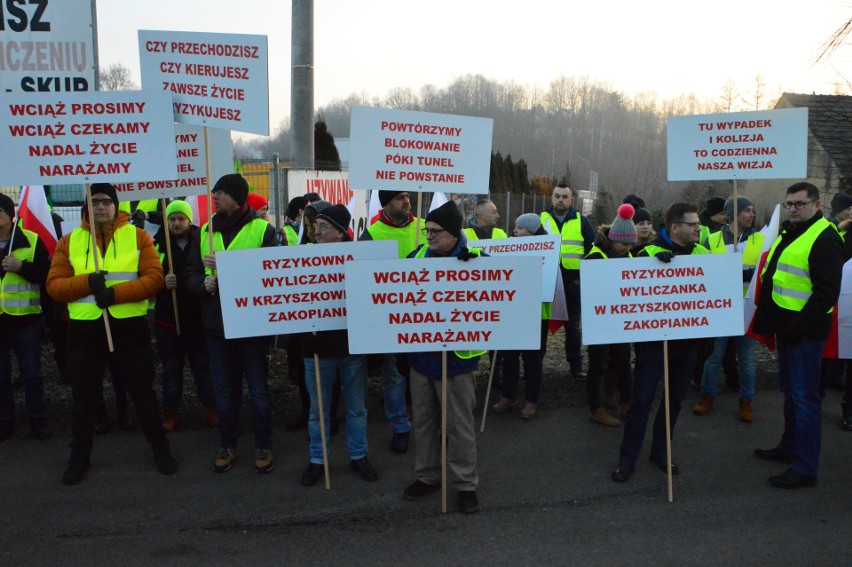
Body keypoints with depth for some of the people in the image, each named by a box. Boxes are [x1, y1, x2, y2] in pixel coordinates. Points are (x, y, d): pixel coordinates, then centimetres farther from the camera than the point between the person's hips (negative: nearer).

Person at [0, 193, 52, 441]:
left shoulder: (32, 240, -3)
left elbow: (46, 275, -6)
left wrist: (21, 266, -18)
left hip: (25, 320, -2)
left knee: (31, 374, 7)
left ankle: (38, 420, 18)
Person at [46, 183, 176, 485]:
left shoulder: (138, 236, 0)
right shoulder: (69, 241, 5)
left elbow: (154, 278, -9)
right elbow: (54, 285, 0)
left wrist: (116, 292, -20)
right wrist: (88, 282, -18)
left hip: (130, 328, -2)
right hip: (84, 330, 2)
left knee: (142, 393, 9)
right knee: (84, 397, 14)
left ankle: (160, 449, 25)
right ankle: (80, 456, 31)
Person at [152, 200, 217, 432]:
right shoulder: (157, 245, 1)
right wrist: (162, 282, -21)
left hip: (198, 318, 0)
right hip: (167, 319, 0)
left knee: (203, 366, 8)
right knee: (171, 368, 10)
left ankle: (210, 408, 20)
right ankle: (171, 411, 20)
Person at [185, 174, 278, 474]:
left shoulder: (262, 229, -6)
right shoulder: (204, 232, 9)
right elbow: (191, 275, 10)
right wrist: (205, 283, -14)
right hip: (216, 324, 4)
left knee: (258, 389, 9)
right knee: (224, 390, 15)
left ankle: (263, 446, 25)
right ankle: (227, 445, 31)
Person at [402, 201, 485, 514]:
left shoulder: (474, 261, -13)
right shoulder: (419, 255, 3)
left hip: (454, 357, -5)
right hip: (420, 354, 5)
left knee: (459, 424, 8)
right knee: (423, 420, 17)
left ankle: (467, 484, 24)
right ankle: (427, 476, 35)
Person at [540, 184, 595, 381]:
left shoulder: (581, 221, 5)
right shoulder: (541, 220, 5)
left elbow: (593, 250, 7)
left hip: (573, 282, 0)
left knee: (573, 325, 8)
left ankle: (576, 365, 17)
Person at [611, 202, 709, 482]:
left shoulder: (702, 254, 5)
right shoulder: (650, 253, -9)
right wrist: (654, 262, -30)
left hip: (688, 338, 5)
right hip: (655, 337, -5)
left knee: (675, 398, 14)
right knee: (642, 399, 0)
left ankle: (660, 452, 30)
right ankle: (627, 458, 12)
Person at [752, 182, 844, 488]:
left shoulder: (825, 239, -15)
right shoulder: (789, 234, 15)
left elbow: (826, 292, -21)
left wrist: (797, 327, -22)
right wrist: (768, 319, 15)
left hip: (805, 332, -10)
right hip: (786, 327, 10)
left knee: (804, 396, -4)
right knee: (790, 390, 20)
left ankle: (805, 468, 5)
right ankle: (790, 447, 34)